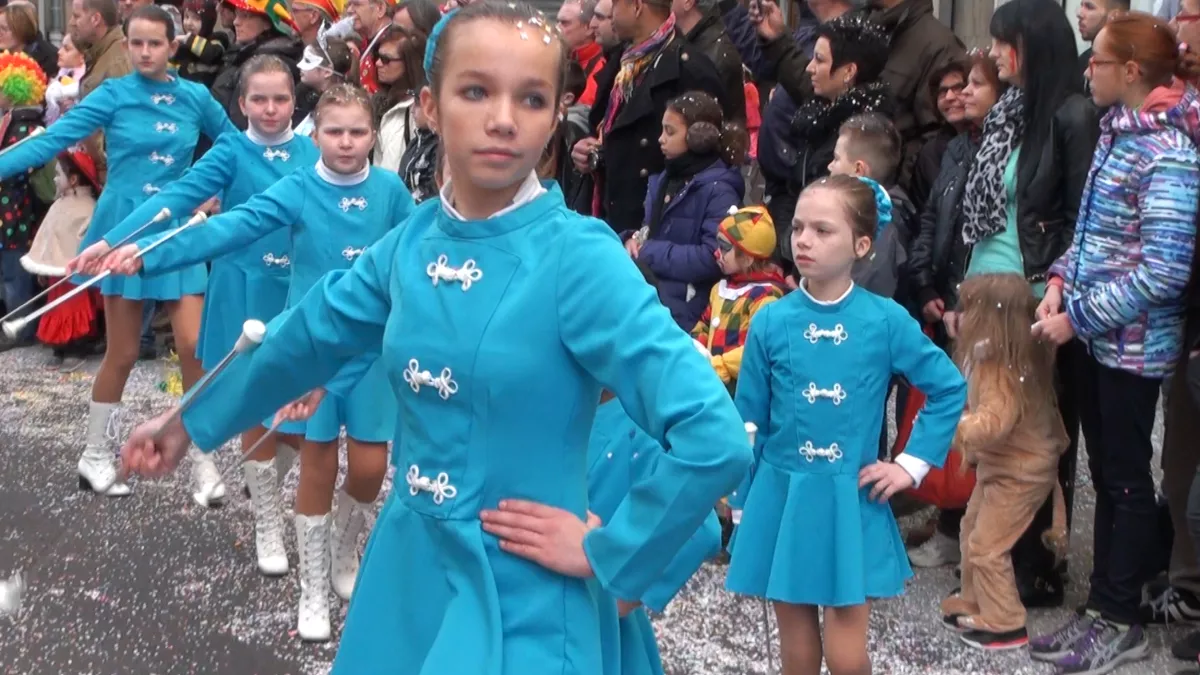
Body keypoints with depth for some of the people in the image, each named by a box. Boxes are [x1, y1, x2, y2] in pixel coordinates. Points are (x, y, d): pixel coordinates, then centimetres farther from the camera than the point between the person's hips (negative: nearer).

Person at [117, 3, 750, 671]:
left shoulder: (580, 257, -19)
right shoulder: (413, 241, -1)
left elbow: (715, 439, -26)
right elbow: (306, 336, 17)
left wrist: (603, 550, -16)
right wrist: (187, 423, 27)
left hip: (518, 604, -6)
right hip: (403, 576, 6)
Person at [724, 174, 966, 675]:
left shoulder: (885, 320, -8)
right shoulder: (770, 321, -5)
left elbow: (950, 389, 4)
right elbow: (747, 424, 2)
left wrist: (911, 464, -1)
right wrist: (741, 508, 6)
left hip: (850, 503, -1)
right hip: (782, 499, 1)